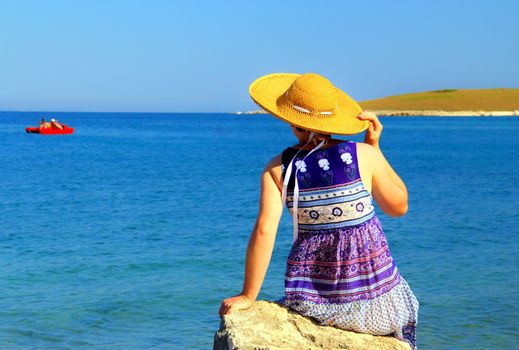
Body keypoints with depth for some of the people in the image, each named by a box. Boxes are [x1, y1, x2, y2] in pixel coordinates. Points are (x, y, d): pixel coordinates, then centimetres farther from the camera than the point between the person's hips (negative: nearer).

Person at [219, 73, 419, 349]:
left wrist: (247, 296, -6)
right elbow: (399, 207, 5)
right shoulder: (364, 155, -9)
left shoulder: (278, 168, -6)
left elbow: (263, 232, -14)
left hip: (313, 301, 1)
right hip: (372, 290, -1)